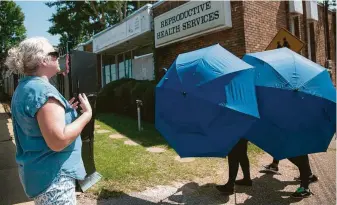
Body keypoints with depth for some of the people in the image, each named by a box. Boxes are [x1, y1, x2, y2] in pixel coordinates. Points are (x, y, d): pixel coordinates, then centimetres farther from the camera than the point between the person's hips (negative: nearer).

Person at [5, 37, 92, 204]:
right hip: (53, 176, -10)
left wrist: (62, 111, 13)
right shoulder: (43, 90, -23)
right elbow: (58, 142, -29)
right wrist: (87, 114, -20)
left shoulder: (24, 87, 9)